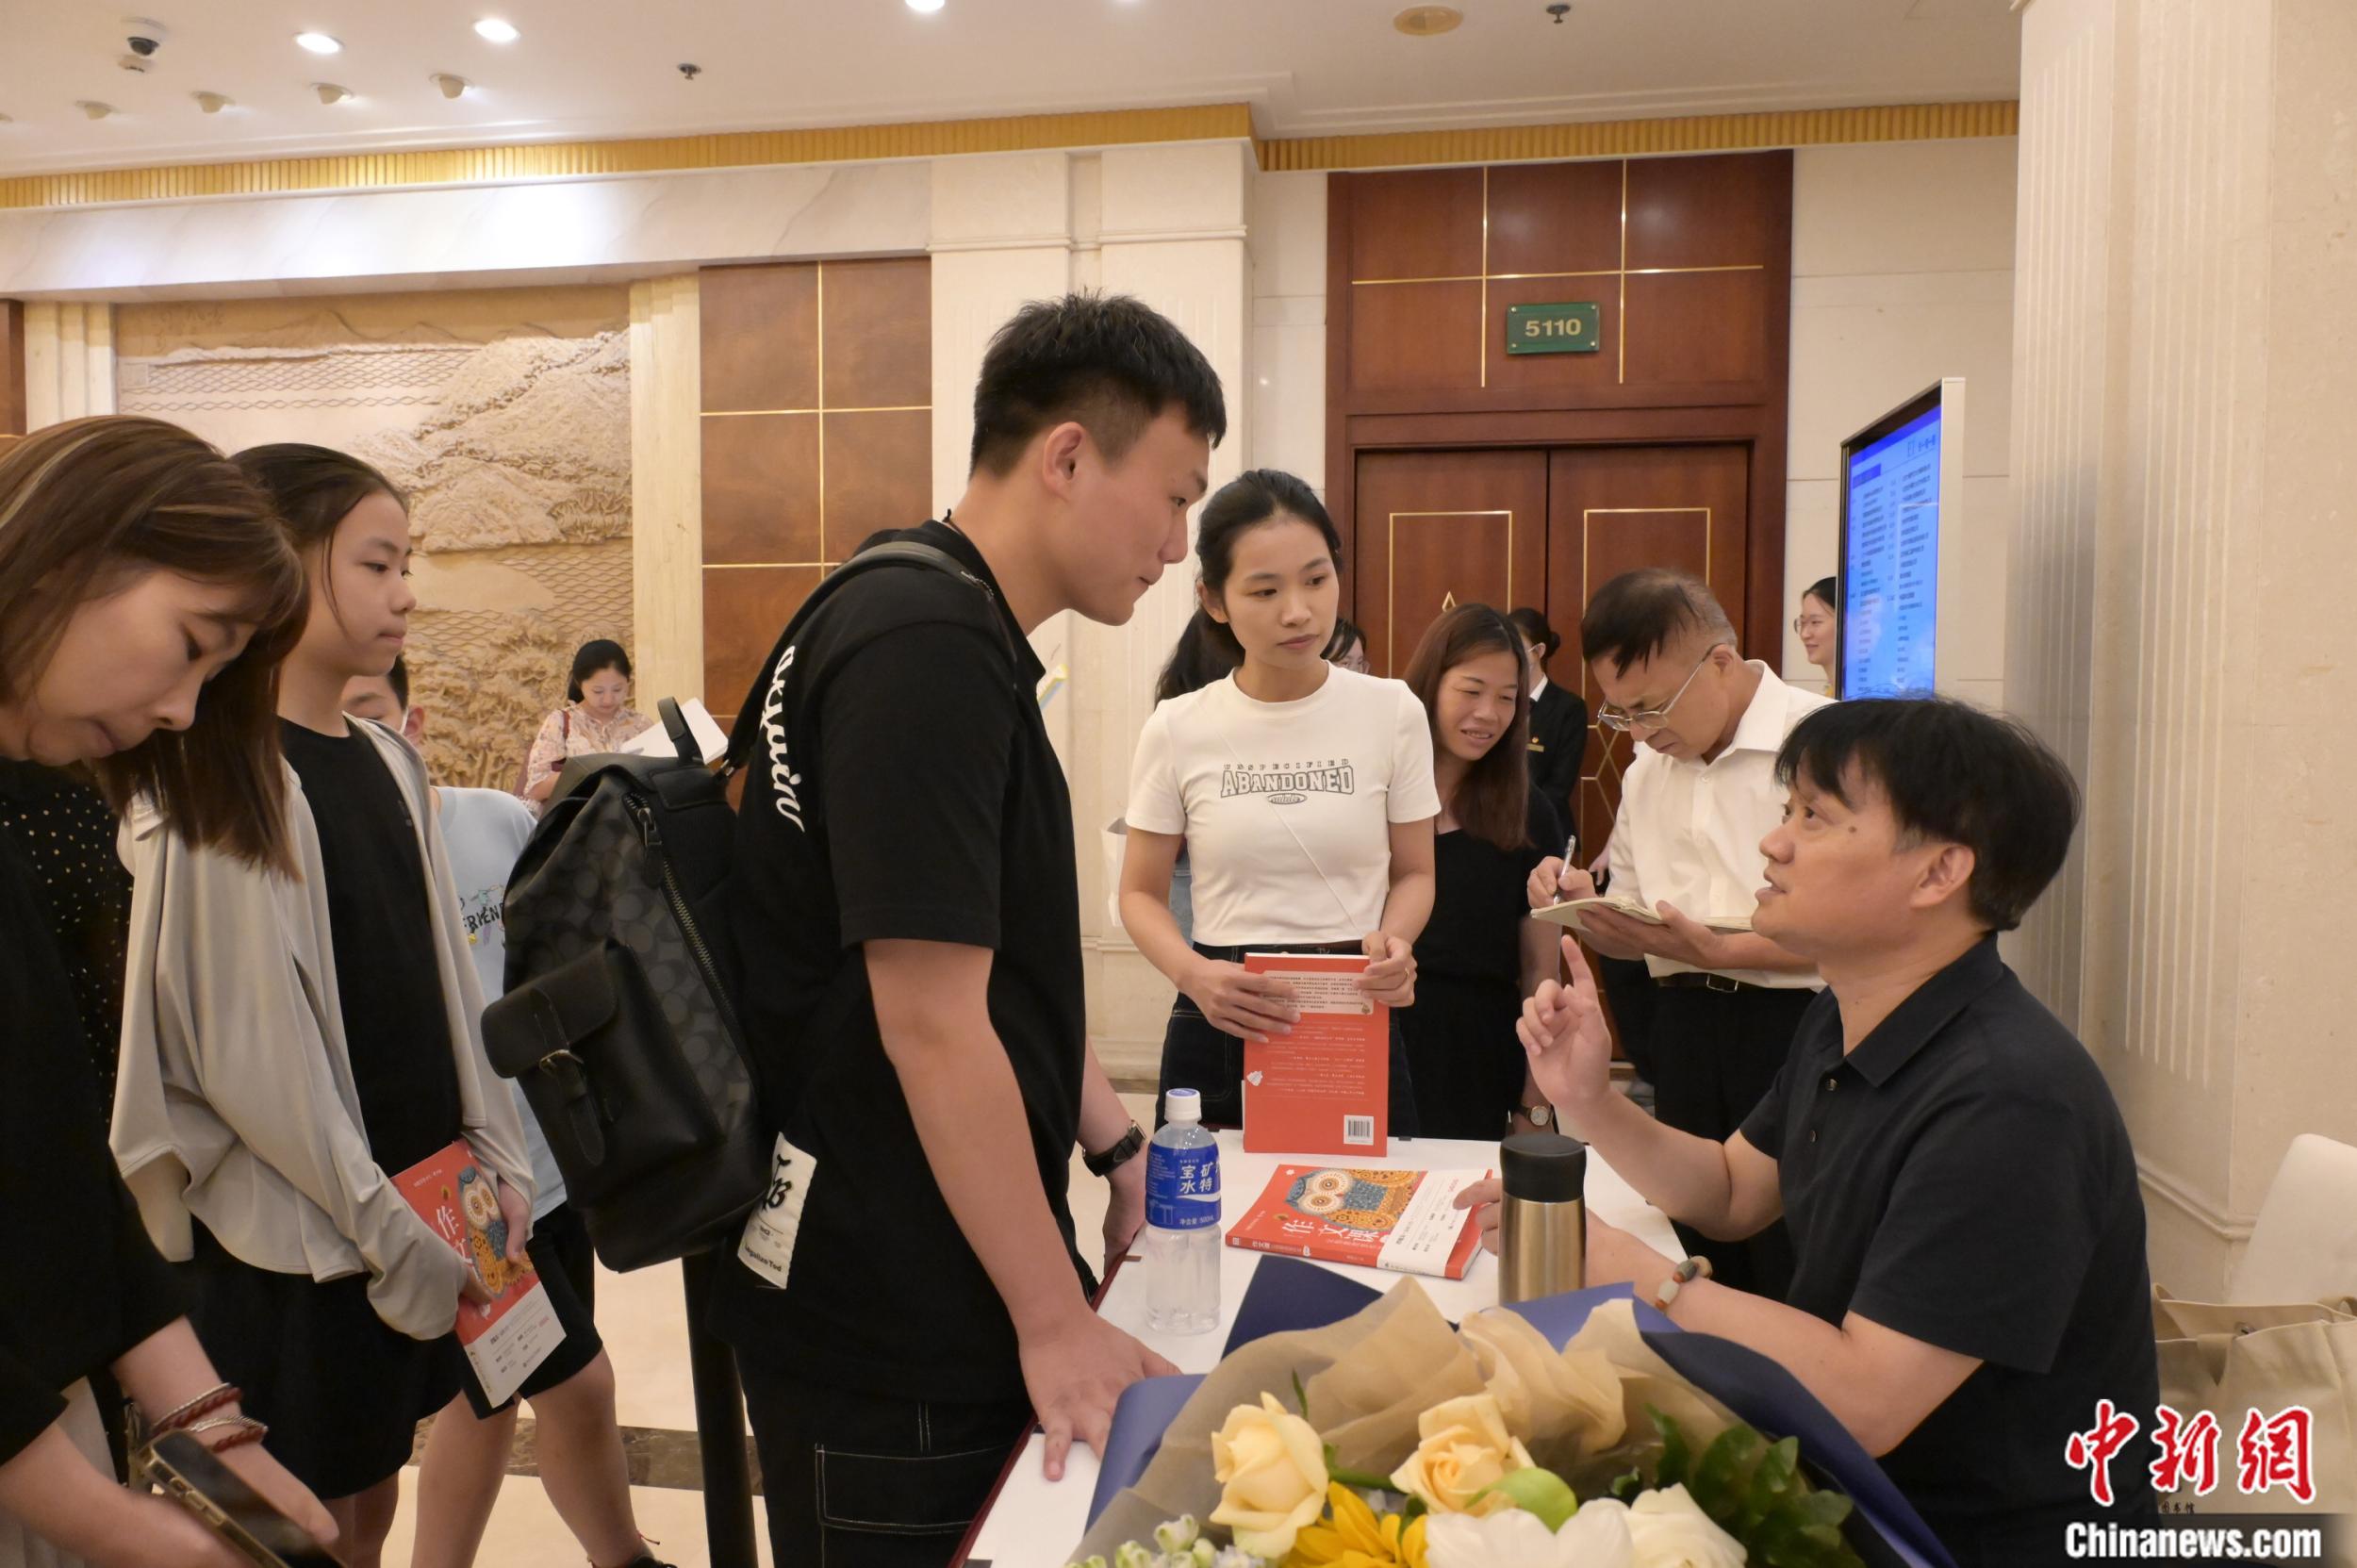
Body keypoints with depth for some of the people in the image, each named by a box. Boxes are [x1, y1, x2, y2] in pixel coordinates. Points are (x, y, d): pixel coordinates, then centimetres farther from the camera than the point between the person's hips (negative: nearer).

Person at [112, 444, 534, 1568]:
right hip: (293, 1244, -7)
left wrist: (494, 1158, 5)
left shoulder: (387, 761, 6)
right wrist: (390, 1234, -16)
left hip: (412, 1211, 7)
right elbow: (247, 1050, -19)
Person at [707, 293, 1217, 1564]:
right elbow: (932, 1025, -25)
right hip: (885, 1321, -9)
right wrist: (1056, 1322, -17)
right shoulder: (927, 649, -23)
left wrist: (1111, 1140, 15)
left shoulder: (965, 637, 9)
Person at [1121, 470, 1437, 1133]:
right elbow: (1142, 893, 3)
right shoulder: (1176, 730, -5)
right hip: (1219, 1032, 0)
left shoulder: (1393, 712, -4)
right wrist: (1194, 974, -17)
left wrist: (1394, 941, -16)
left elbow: (1413, 872, 7)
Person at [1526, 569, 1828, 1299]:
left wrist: (1720, 950, -24)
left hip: (1797, 1027, -6)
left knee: (1794, 1279, 2)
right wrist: (1586, 905, -4)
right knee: (1702, 1264, 17)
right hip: (1685, 1034, 6)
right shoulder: (1645, 771, 12)